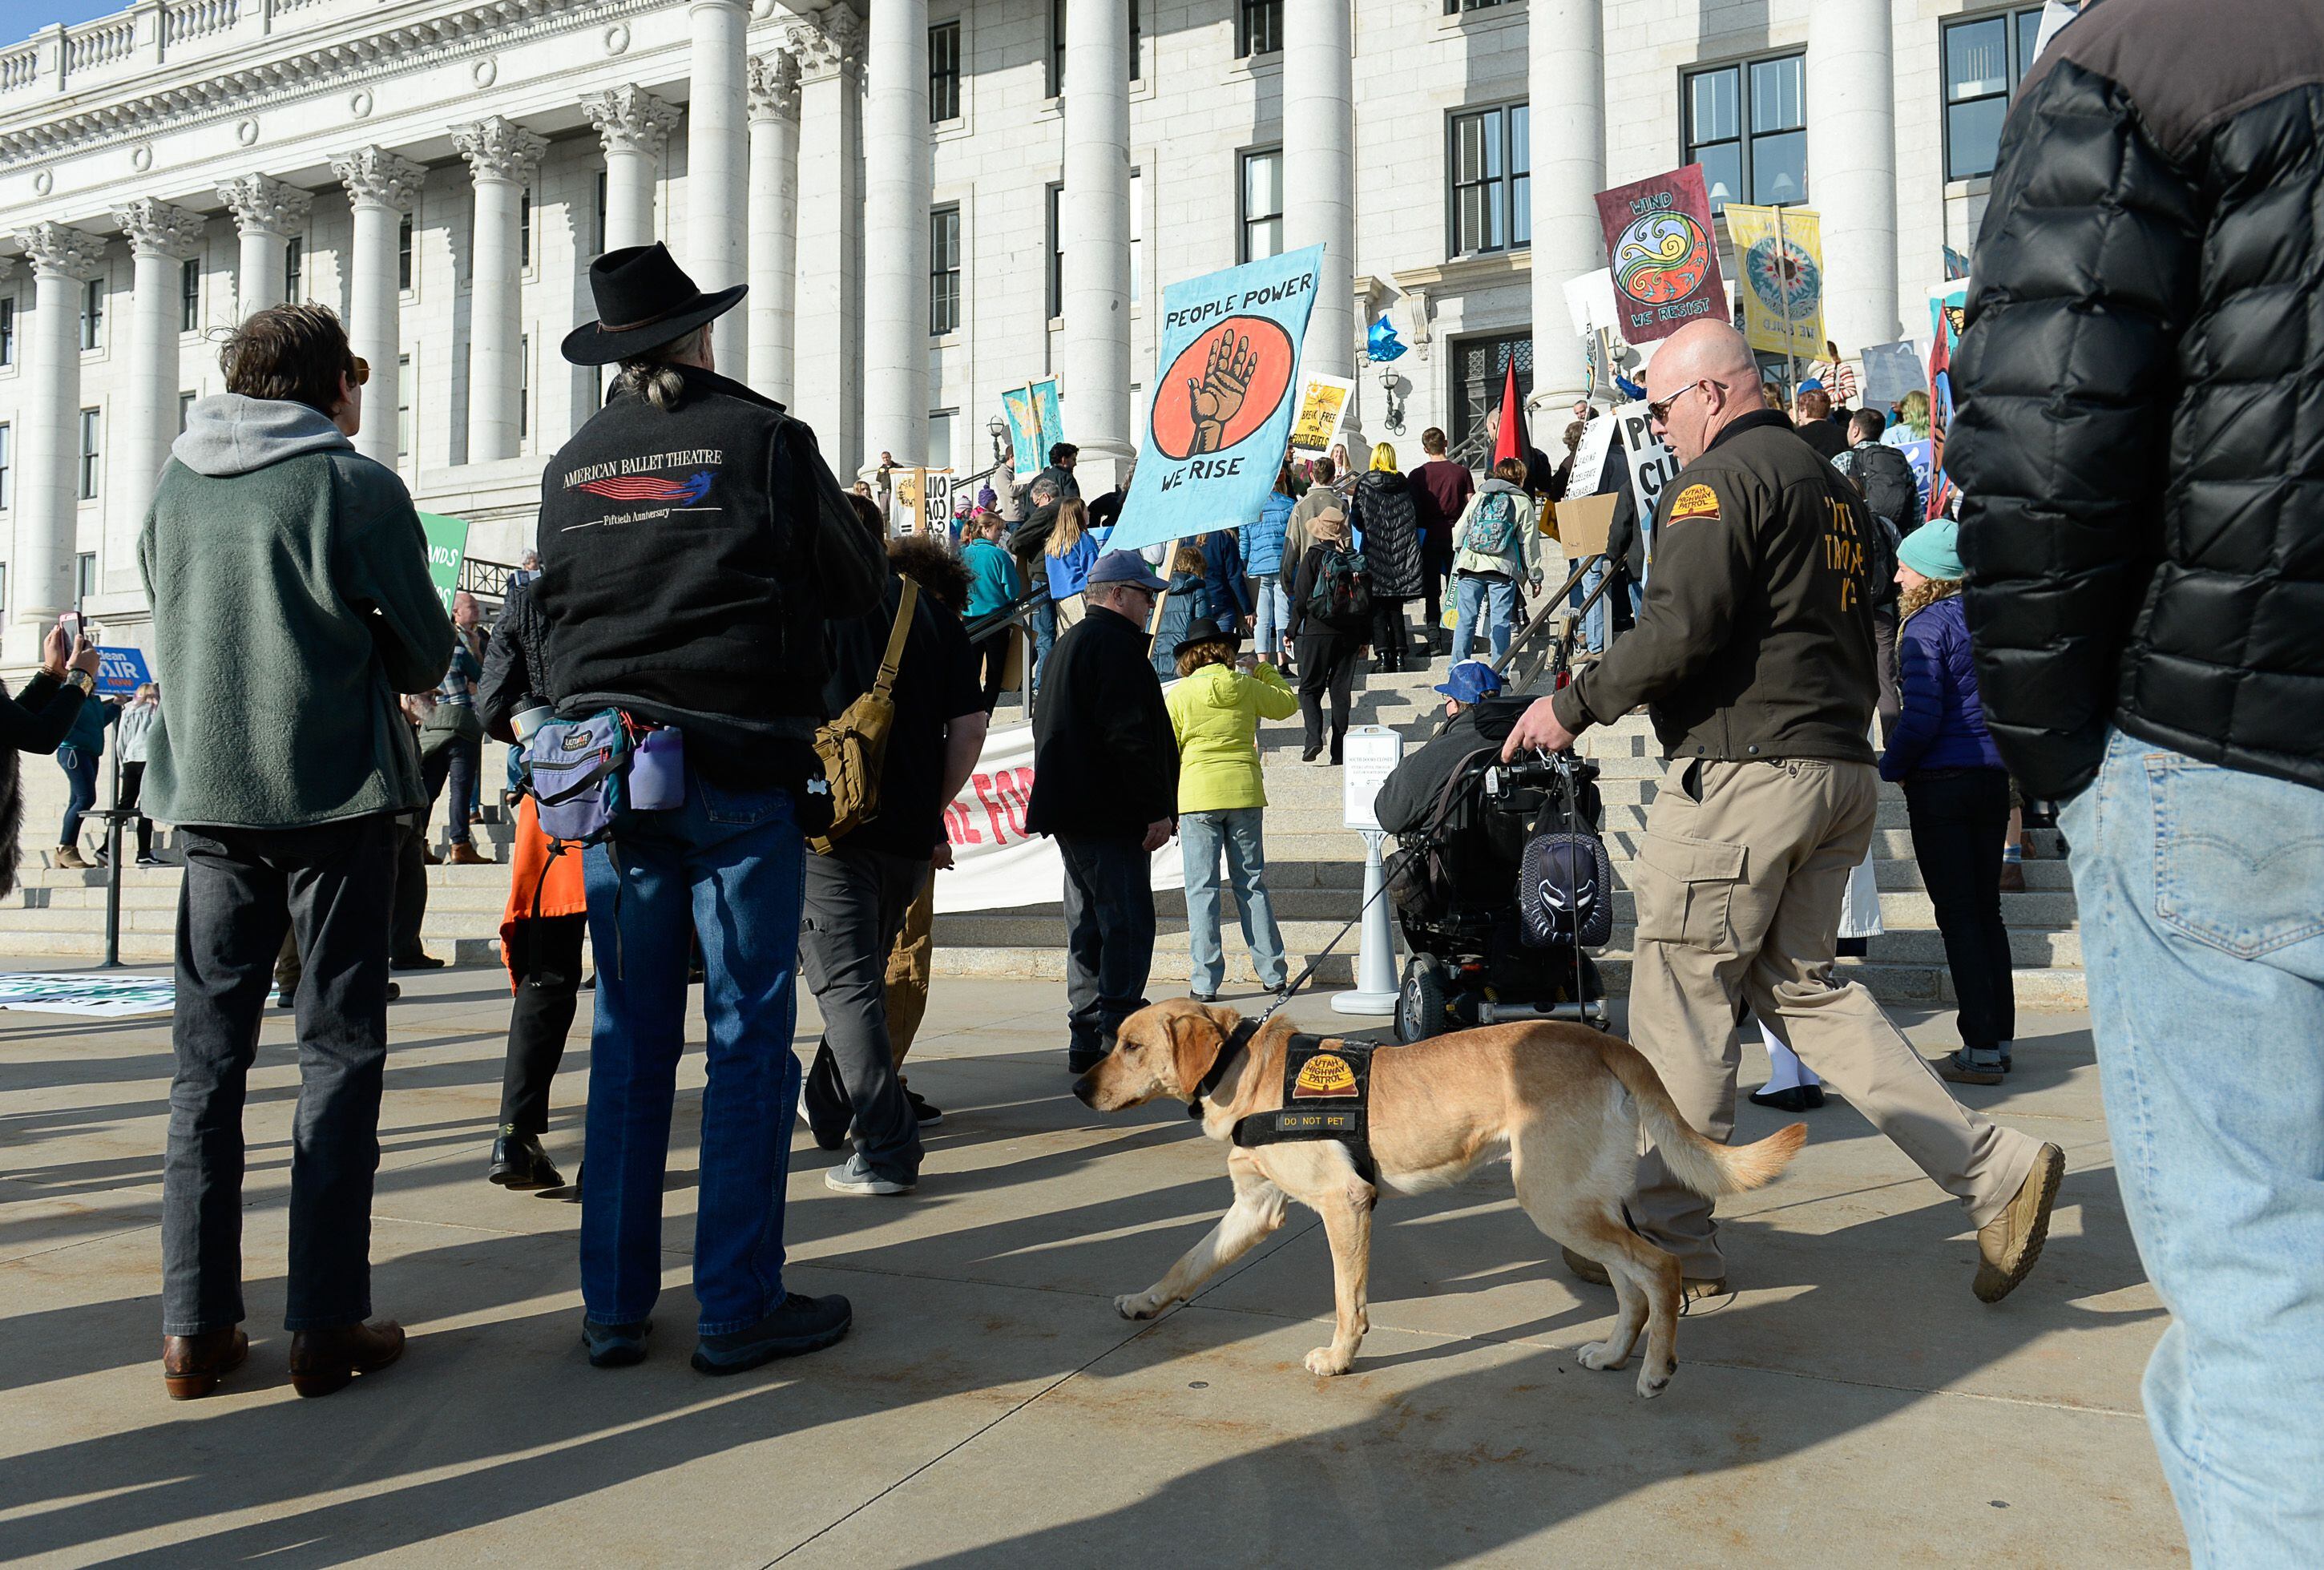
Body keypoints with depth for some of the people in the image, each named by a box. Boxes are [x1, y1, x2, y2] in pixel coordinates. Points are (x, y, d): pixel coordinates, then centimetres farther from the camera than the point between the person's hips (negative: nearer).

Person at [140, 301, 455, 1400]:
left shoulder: (174, 484, 8)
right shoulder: (357, 486, -7)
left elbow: (170, 622, 17)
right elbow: (428, 653, -2)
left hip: (207, 792, 5)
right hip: (335, 791, -4)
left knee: (207, 1053, 10)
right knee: (339, 1051, 3)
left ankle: (195, 1327, 12)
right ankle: (325, 1327, 4)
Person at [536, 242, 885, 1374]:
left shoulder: (572, 465, 9)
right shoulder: (763, 438, -3)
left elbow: (557, 606, 18)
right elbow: (856, 586, 3)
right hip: (740, 768, -4)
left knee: (628, 1035, 11)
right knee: (751, 1034, 2)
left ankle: (613, 1306, 15)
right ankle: (738, 1308, 7)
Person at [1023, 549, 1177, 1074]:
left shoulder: (1069, 643, 21)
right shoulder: (1114, 644, -11)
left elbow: (1049, 728, 26)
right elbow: (1128, 736, -20)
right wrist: (1157, 809, -18)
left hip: (1073, 813, 11)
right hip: (1109, 814, -11)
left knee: (1089, 926, 12)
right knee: (1128, 924, -9)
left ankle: (1087, 1041, 16)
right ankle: (1119, 1038, -10)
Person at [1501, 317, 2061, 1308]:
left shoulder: (1720, 479, -9)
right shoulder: (1833, 485, 20)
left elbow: (1679, 632, -20)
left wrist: (1572, 707, -10)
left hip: (1745, 773, -9)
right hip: (1841, 770, 9)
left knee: (1681, 1003, 1)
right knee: (1799, 984, 15)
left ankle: (1667, 1237, 11)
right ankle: (1997, 1171, 9)